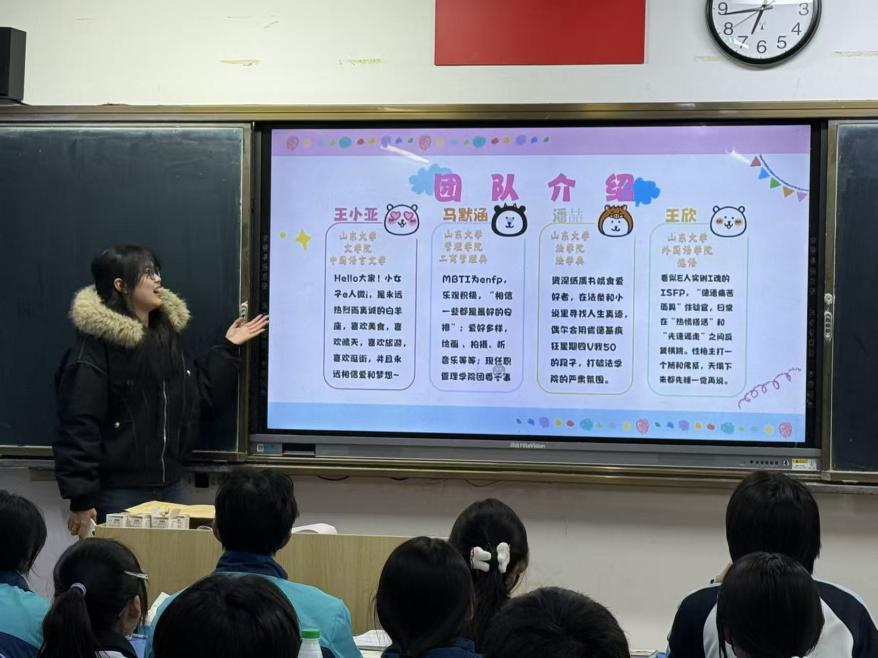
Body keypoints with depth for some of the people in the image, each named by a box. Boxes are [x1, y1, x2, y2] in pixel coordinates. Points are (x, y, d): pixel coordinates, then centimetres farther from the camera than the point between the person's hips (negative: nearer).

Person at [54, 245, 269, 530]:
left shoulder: (166, 334, 12)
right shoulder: (95, 346, -13)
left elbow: (199, 394, 20)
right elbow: (78, 425, -17)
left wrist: (229, 349, 18)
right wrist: (81, 499, -20)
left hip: (168, 485, 8)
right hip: (117, 492, -7)